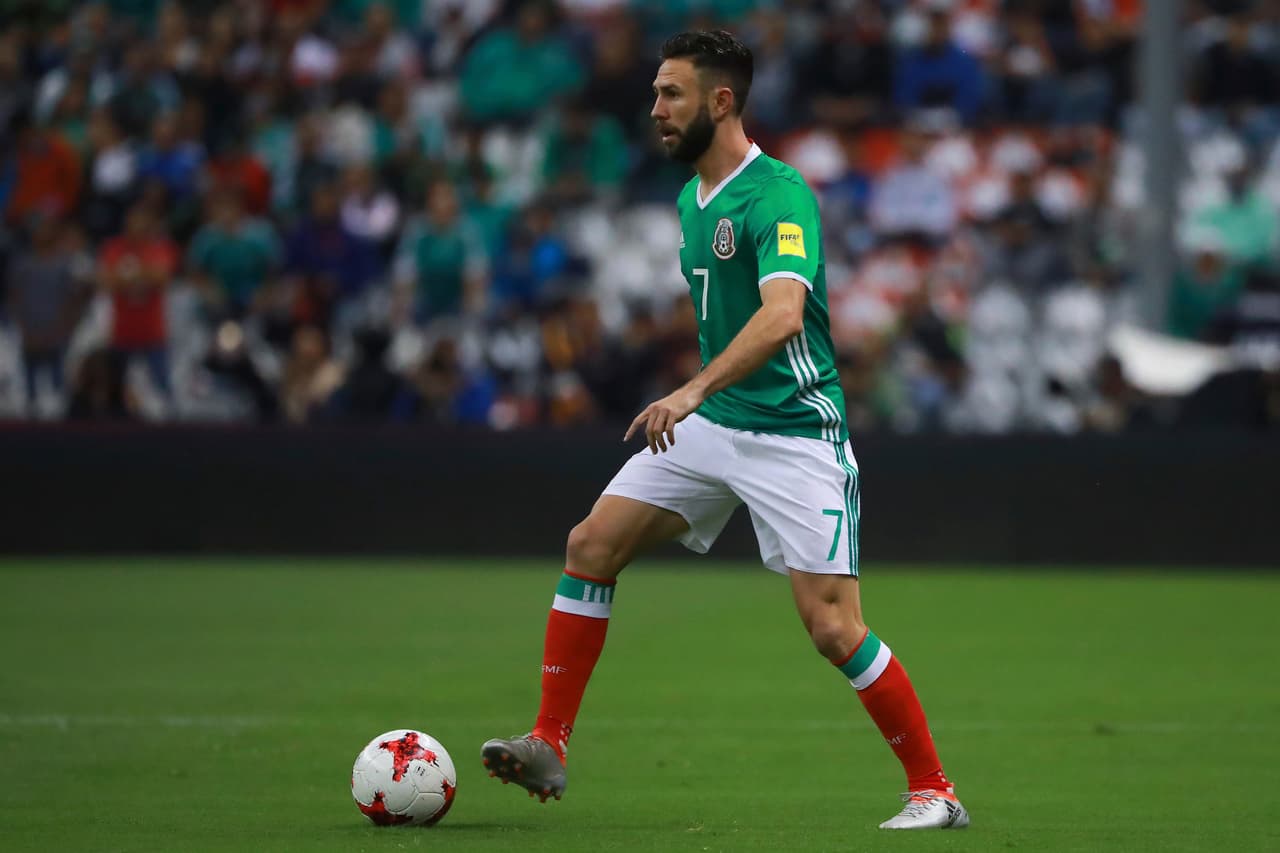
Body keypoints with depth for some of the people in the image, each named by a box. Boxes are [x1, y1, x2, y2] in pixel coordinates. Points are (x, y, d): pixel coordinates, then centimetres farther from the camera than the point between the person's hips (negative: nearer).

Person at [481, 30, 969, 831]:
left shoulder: (779, 194, -18)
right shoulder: (692, 199, 11)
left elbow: (783, 316, -34)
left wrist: (694, 389, -44)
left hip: (793, 431, -8)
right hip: (711, 427, 8)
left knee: (833, 626, -12)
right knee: (591, 546, -3)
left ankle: (934, 790, 0)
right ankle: (549, 746, 2)